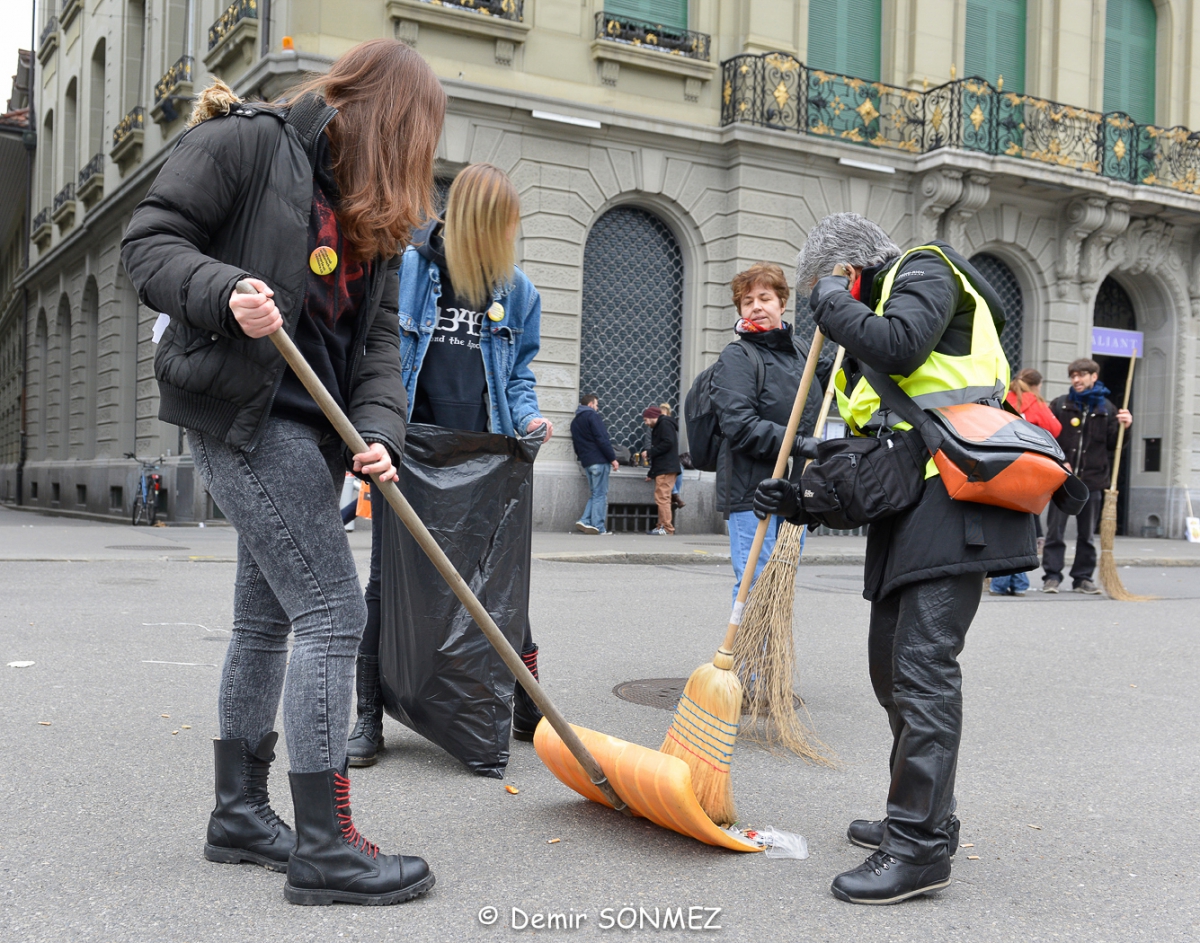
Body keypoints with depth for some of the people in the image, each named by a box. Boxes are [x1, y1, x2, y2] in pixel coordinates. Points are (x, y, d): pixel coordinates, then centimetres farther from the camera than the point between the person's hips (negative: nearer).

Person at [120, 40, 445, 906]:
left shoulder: (372, 213, 17)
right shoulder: (245, 141, -4)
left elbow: (379, 335, 10)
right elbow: (150, 243, -8)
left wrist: (378, 429, -7)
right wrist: (224, 291, -27)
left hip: (309, 426, 9)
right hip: (244, 410, -9)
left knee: (268, 617, 14)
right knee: (331, 611, -12)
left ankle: (240, 811, 28)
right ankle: (324, 845, -4)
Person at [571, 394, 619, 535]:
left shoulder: (575, 421, 18)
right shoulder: (592, 416, -7)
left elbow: (576, 444, 21)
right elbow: (602, 439, -14)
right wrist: (613, 458, -12)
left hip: (586, 463, 8)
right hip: (599, 460, -8)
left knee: (595, 494, 14)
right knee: (600, 494, -4)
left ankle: (584, 520, 0)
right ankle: (599, 527, -6)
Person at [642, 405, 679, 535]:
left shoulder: (665, 423, -4)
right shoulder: (658, 427, 26)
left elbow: (667, 443, -19)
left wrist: (649, 453, -12)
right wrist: (651, 473, 24)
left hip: (666, 469, -10)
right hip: (662, 469, 10)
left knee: (662, 498, -13)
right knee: (662, 499, 9)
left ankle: (667, 529, -15)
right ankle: (662, 527, 10)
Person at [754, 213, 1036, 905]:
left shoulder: (924, 270, 4)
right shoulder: (871, 329, 27)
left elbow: (899, 346, -19)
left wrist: (834, 301, -2)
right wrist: (803, 500, 12)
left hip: (954, 494, -10)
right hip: (908, 508, 10)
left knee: (923, 664, -14)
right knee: (892, 661, 13)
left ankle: (922, 848, -11)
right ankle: (919, 817, 25)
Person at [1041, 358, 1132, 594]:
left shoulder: (1106, 408, 6)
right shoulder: (1060, 405, 3)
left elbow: (1113, 445, 8)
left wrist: (1124, 427, -9)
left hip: (1093, 480, 1)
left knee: (1087, 535, 9)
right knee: (1055, 531, -1)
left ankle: (1083, 577, 17)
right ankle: (1052, 576, 5)